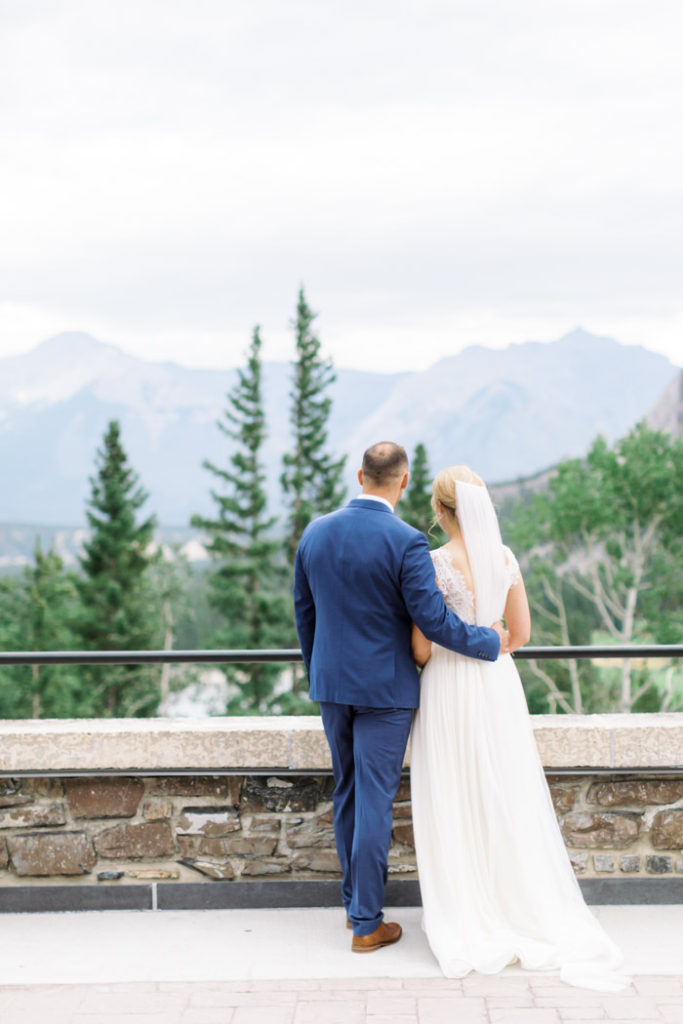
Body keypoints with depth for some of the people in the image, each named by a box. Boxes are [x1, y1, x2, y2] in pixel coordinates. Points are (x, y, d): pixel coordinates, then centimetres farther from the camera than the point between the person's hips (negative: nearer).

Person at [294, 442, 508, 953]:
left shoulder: (316, 533, 1)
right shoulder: (406, 542, -17)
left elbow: (304, 612, 10)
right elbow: (433, 618, -18)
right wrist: (489, 642, -2)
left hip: (332, 684, 6)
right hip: (385, 688, -5)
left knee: (348, 793, 18)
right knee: (374, 799, 0)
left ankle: (355, 901, 29)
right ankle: (367, 922, 7)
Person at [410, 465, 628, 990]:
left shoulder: (434, 564, -16)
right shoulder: (506, 557, -1)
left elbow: (421, 647, -12)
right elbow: (521, 632, 7)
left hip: (448, 690, -4)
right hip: (499, 684, 5)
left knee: (456, 804, 6)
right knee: (507, 798, 14)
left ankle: (466, 915, 14)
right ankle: (523, 904, 22)